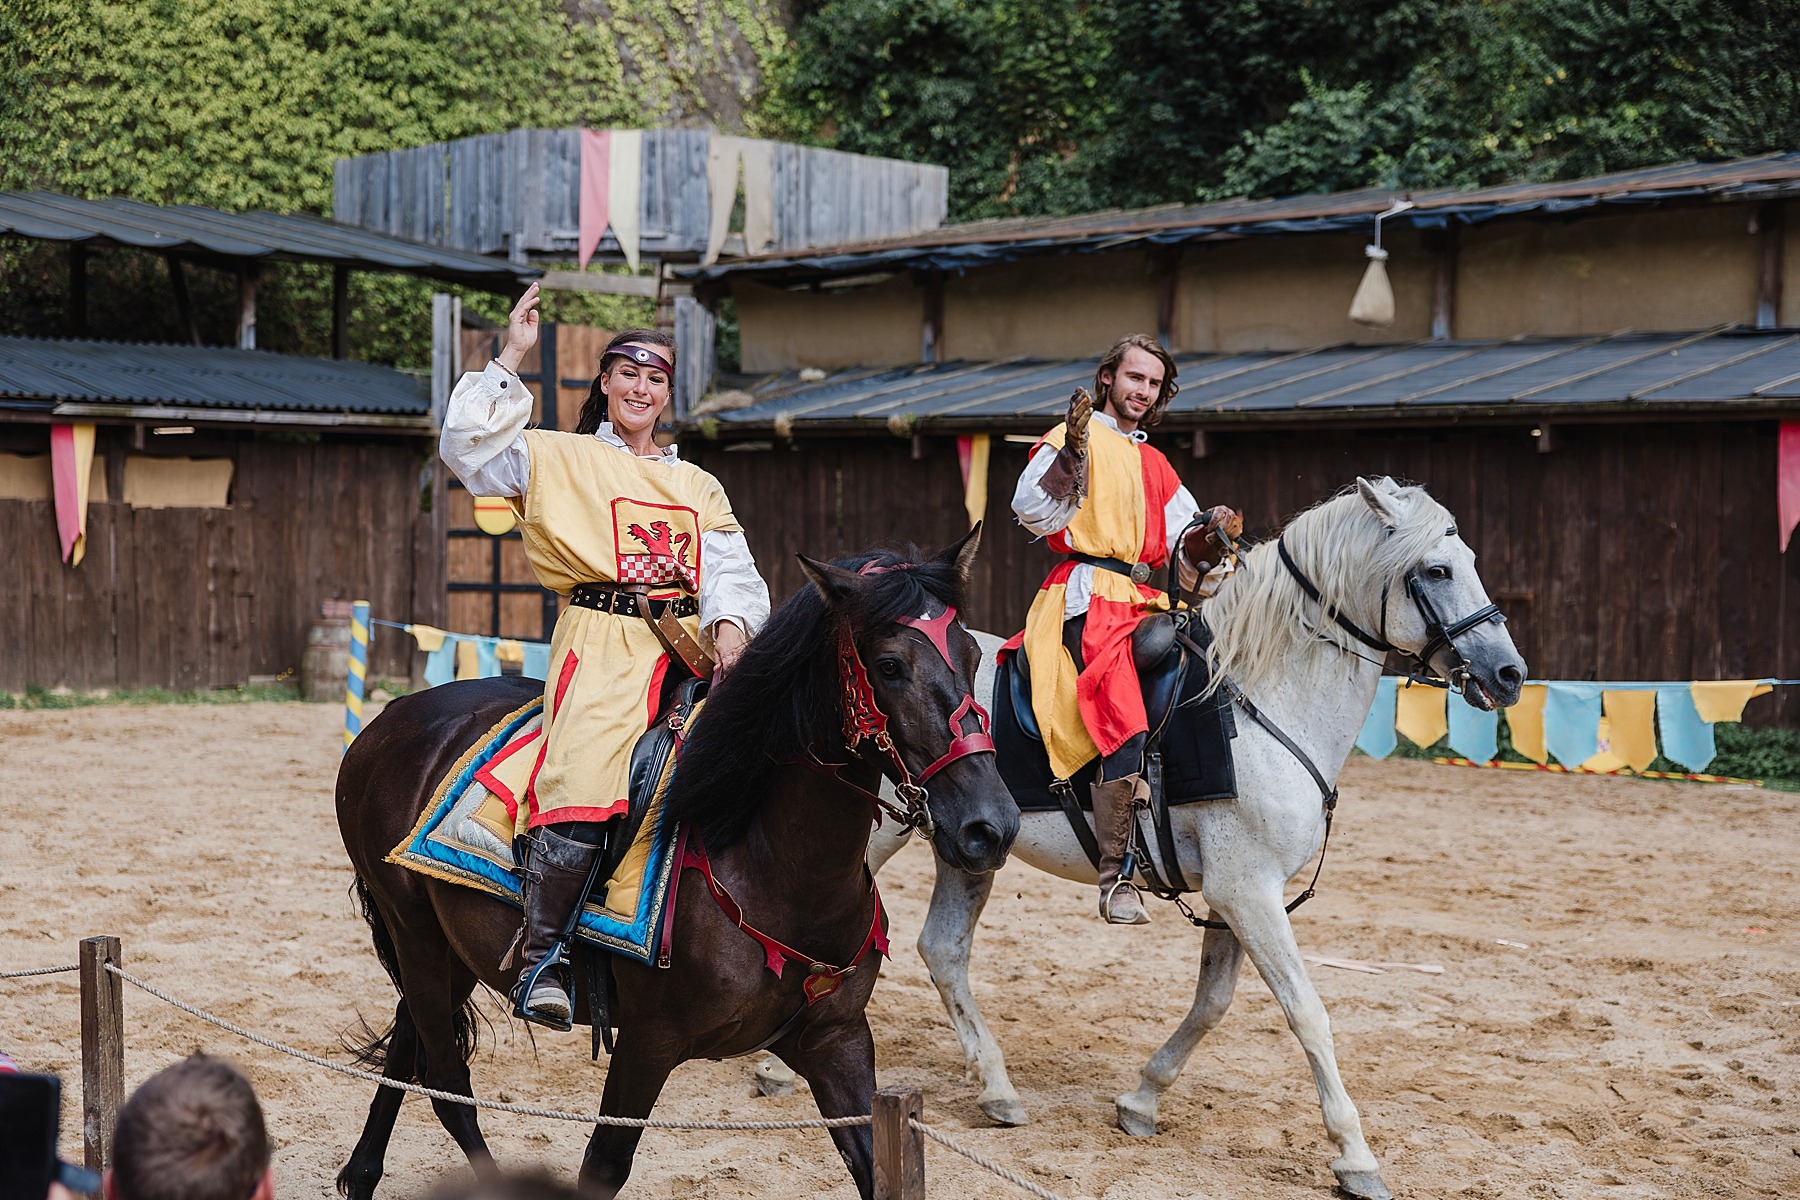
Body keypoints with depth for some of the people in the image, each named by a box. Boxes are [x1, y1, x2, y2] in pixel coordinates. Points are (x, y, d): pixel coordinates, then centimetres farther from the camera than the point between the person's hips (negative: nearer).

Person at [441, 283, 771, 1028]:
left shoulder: (699, 487, 24)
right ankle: (542, 958, -16)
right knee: (580, 791, -27)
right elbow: (470, 446, -2)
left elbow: (732, 569, 12)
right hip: (601, 641, -5)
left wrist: (730, 625, -8)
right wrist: (510, 359, -4)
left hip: (692, 650, 5)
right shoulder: (560, 459, 12)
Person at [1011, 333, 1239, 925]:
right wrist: (1071, 449, -22)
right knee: (1126, 724, -25)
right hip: (1088, 594, -8)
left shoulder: (1155, 465, 26)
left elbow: (1184, 538, 24)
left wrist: (1212, 529, 3)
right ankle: (1116, 877, -26)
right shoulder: (1078, 437, 4)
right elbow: (1033, 509, -11)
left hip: (1143, 599, 8)